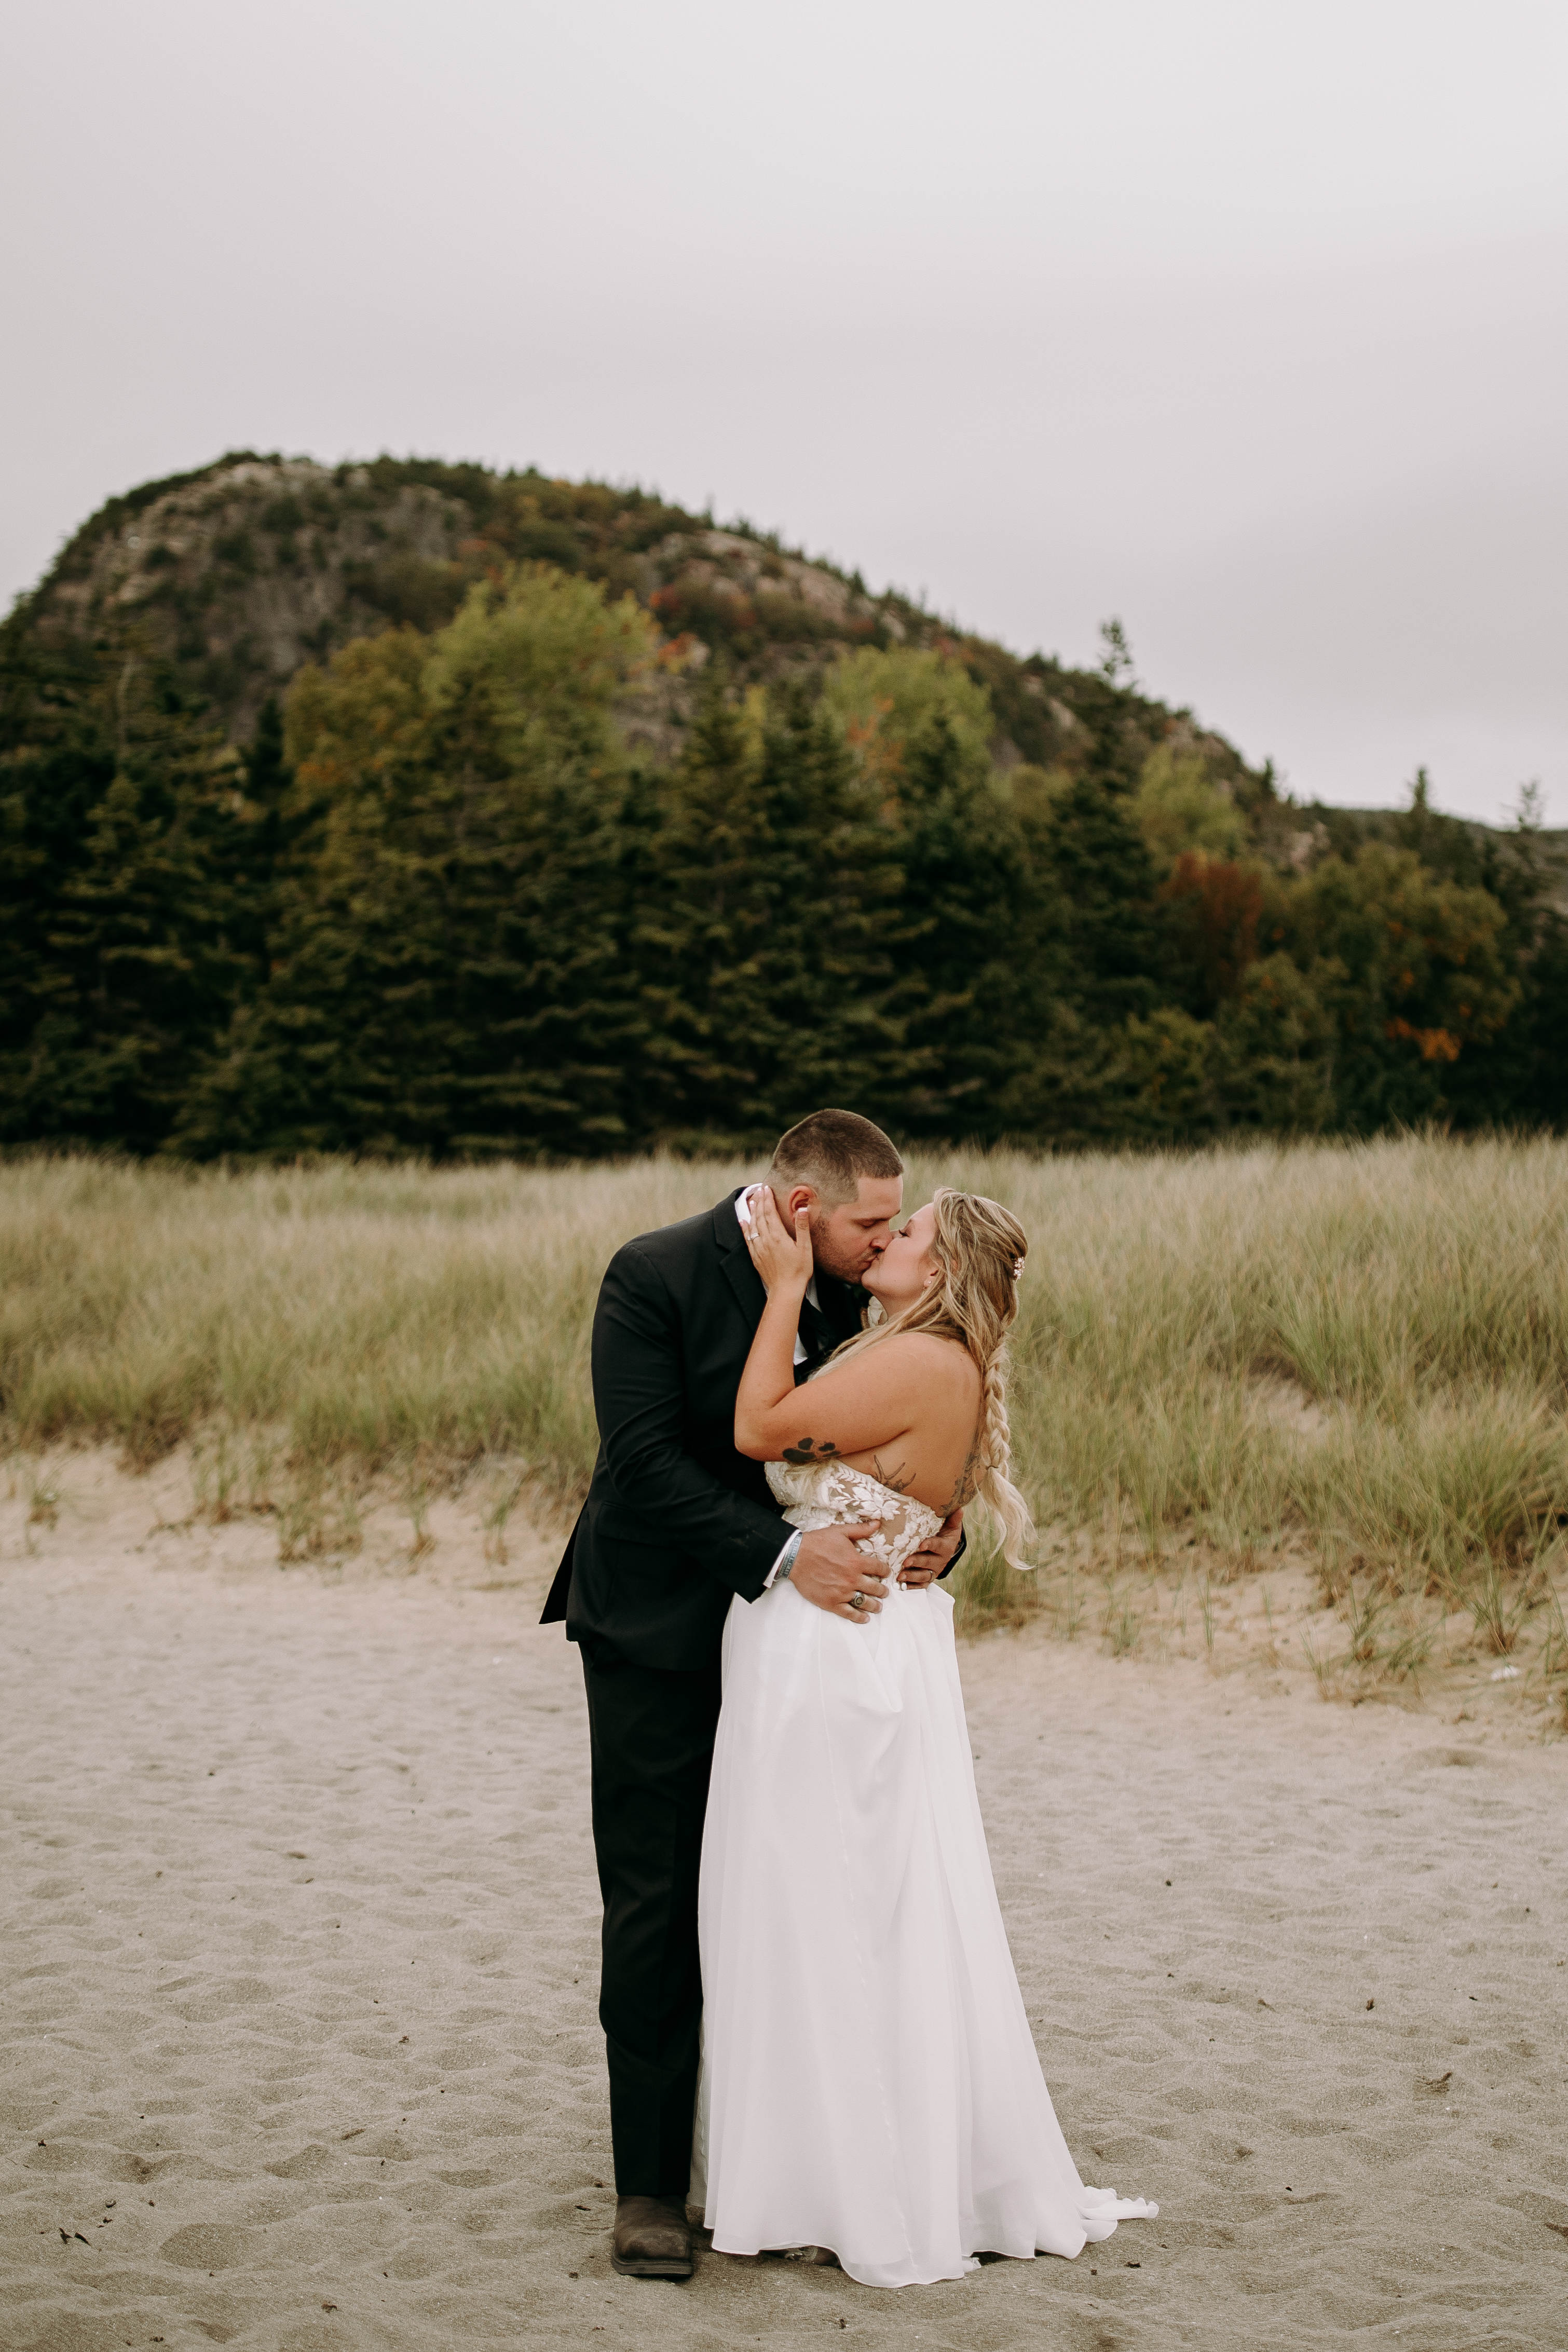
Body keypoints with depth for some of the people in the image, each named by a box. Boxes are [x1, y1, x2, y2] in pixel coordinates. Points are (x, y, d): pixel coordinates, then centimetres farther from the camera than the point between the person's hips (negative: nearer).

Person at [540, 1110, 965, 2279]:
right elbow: (646, 1459, -22)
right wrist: (784, 1552, -28)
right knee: (658, 1909, 1)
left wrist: (942, 1526, -13)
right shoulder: (654, 1276, -16)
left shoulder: (845, 1296, 1)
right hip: (660, 1635, -5)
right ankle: (651, 2185, 11)